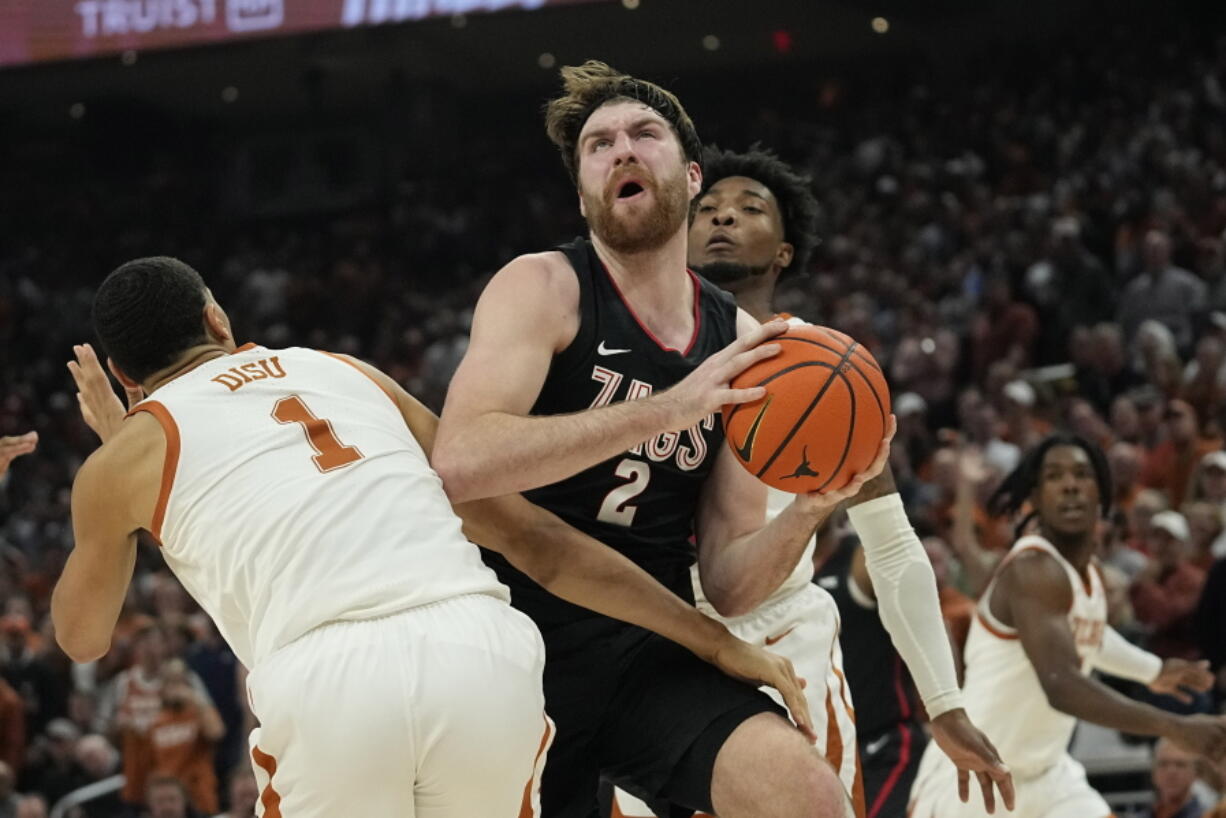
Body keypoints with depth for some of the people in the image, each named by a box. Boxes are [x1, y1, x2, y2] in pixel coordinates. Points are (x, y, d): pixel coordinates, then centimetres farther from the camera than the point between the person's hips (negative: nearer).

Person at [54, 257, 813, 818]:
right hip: (482, 653, 3)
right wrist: (722, 644, 27)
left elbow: (82, 637, 39)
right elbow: (541, 540, 25)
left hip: (329, 682, -3)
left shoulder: (132, 450, 20)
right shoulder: (349, 374, 29)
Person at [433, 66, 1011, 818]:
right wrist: (668, 408, -28)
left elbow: (728, 587, 8)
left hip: (653, 651, 3)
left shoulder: (740, 342, 7)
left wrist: (808, 509, -13)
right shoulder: (543, 288, -6)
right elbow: (461, 462, -25)